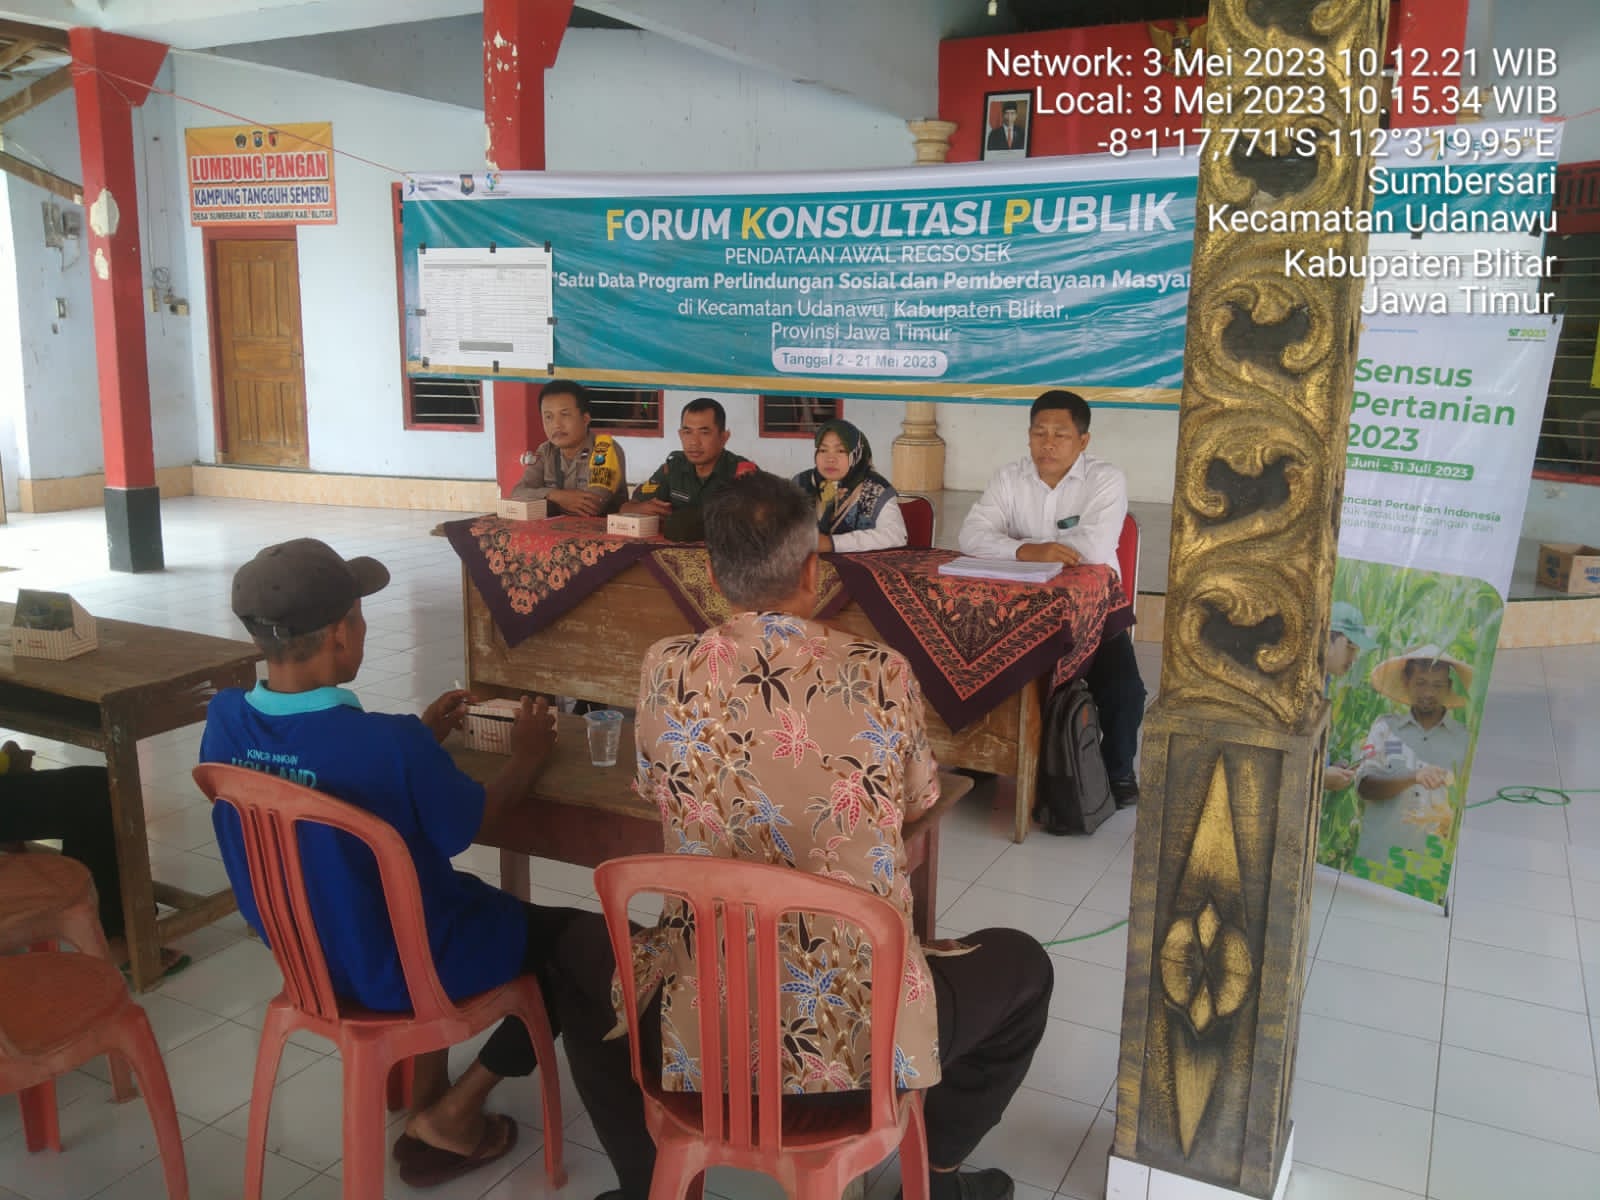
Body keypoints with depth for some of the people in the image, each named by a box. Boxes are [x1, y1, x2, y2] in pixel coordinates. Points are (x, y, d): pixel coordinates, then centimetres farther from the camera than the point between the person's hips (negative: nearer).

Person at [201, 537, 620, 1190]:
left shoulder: (224, 718, -13)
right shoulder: (391, 746, -33)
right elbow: (472, 820, -14)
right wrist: (525, 758, 4)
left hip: (302, 951, 7)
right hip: (405, 969, -7)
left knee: (468, 893, 33)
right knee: (593, 944, 12)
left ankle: (425, 1095, 31)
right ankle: (453, 1111, 16)